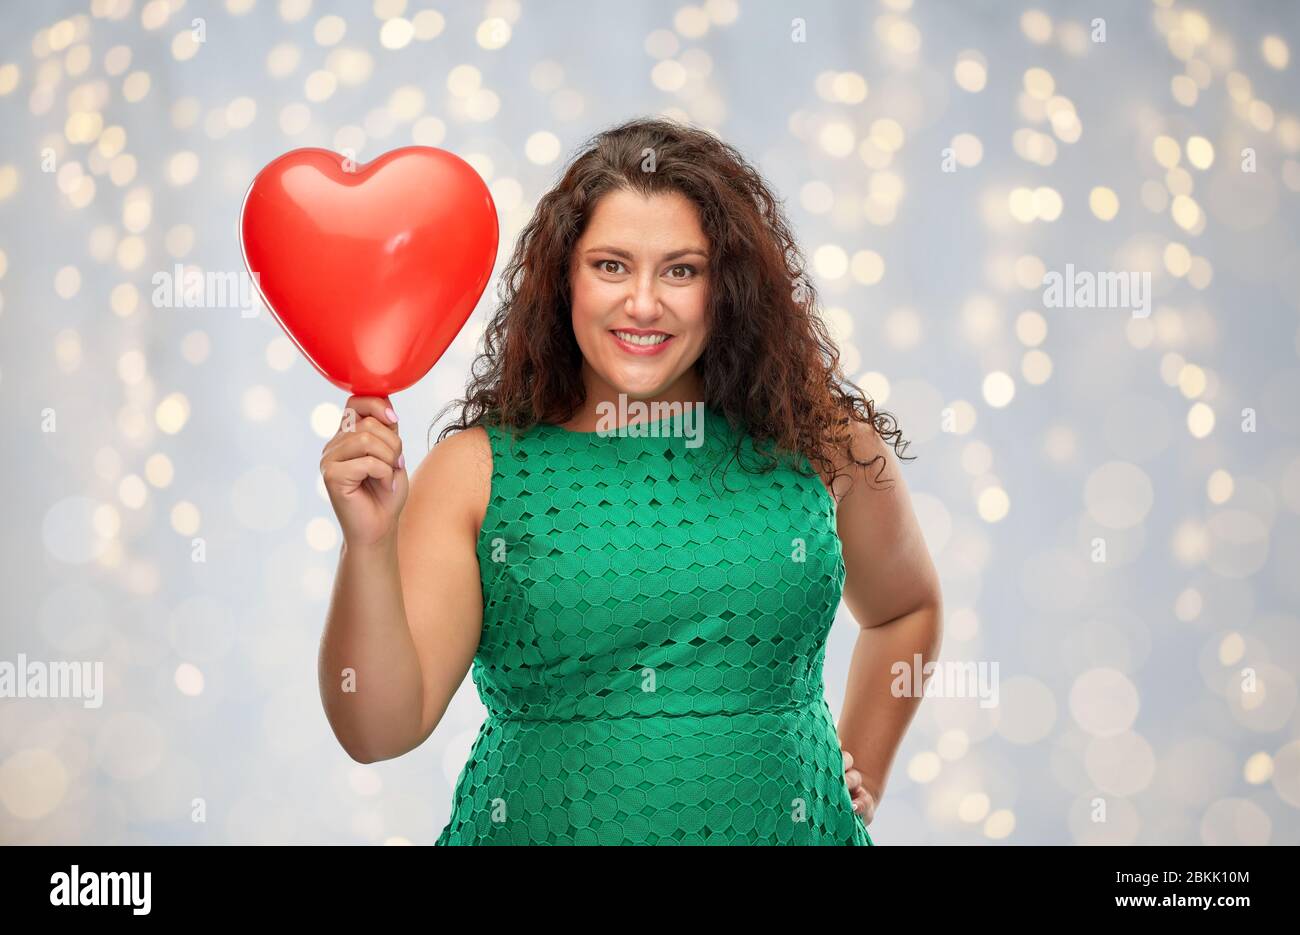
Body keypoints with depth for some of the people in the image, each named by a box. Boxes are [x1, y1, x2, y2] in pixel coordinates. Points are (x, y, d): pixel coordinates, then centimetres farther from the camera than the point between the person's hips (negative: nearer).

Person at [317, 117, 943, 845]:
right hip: (538, 825, -1)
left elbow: (906, 609, 15)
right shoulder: (474, 472, -8)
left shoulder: (823, 449, -4)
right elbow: (379, 728, -14)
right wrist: (369, 545, -25)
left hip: (781, 823, 1)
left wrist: (863, 777, 8)